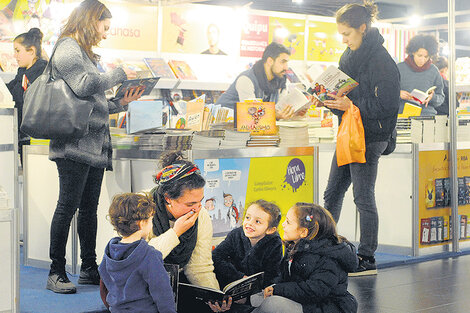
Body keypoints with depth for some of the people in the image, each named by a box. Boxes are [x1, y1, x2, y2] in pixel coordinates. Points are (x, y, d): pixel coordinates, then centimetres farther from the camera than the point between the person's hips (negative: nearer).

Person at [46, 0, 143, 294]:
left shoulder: (86, 53, 24)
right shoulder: (67, 49, -5)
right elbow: (85, 85, -20)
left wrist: (121, 103, 12)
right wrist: (119, 75, -9)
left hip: (95, 145, 9)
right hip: (75, 143, -9)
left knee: (90, 207, 10)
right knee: (68, 205, -9)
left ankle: (89, 268, 16)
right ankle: (56, 273, -5)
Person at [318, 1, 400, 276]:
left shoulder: (382, 62, -16)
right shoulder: (349, 56, 12)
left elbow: (386, 105, -19)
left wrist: (351, 105, -21)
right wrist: (332, 99, 2)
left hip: (370, 137, -9)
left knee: (364, 197, -3)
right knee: (333, 192, 13)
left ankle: (368, 259, 7)